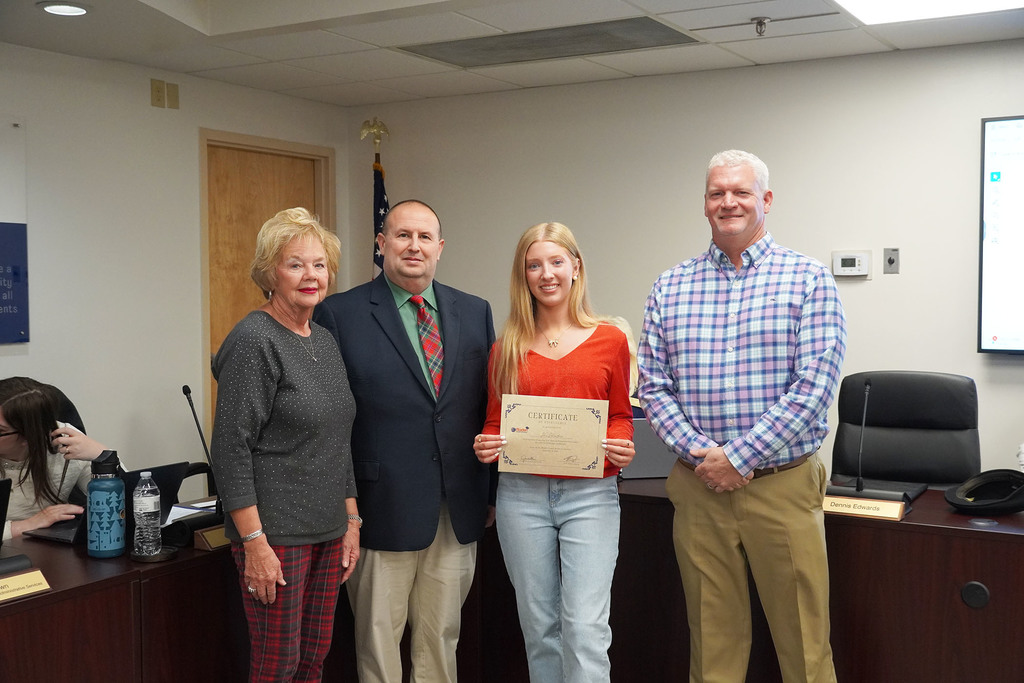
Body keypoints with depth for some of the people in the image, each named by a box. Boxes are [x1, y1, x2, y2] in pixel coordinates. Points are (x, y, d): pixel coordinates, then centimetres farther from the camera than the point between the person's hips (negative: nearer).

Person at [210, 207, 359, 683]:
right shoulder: (254, 341, -12)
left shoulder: (325, 342, 11)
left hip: (328, 531, 8)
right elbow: (231, 448, -16)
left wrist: (352, 521, 14)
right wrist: (255, 542, -19)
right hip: (276, 532, -7)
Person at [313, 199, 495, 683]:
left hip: (459, 511, 4)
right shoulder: (340, 314, -4)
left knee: (442, 635, 15)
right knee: (378, 639, 8)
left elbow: (491, 407, 10)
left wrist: (494, 493, 9)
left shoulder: (475, 313, 8)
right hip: (383, 510, -3)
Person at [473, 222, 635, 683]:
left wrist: (621, 448, -9)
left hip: (590, 492, -2)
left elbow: (620, 416, 11)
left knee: (586, 626, -8)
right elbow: (494, 421, 12)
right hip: (522, 493, 2)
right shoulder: (507, 347, 7)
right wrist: (485, 447, -9)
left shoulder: (609, 339, 4)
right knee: (539, 624, 10)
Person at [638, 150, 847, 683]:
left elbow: (814, 385, -11)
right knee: (711, 640, 13)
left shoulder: (808, 280, -2)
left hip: (783, 486, -2)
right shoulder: (670, 288, 7)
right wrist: (699, 452, -11)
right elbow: (653, 387, 5)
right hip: (698, 487, 3)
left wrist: (739, 457, -14)